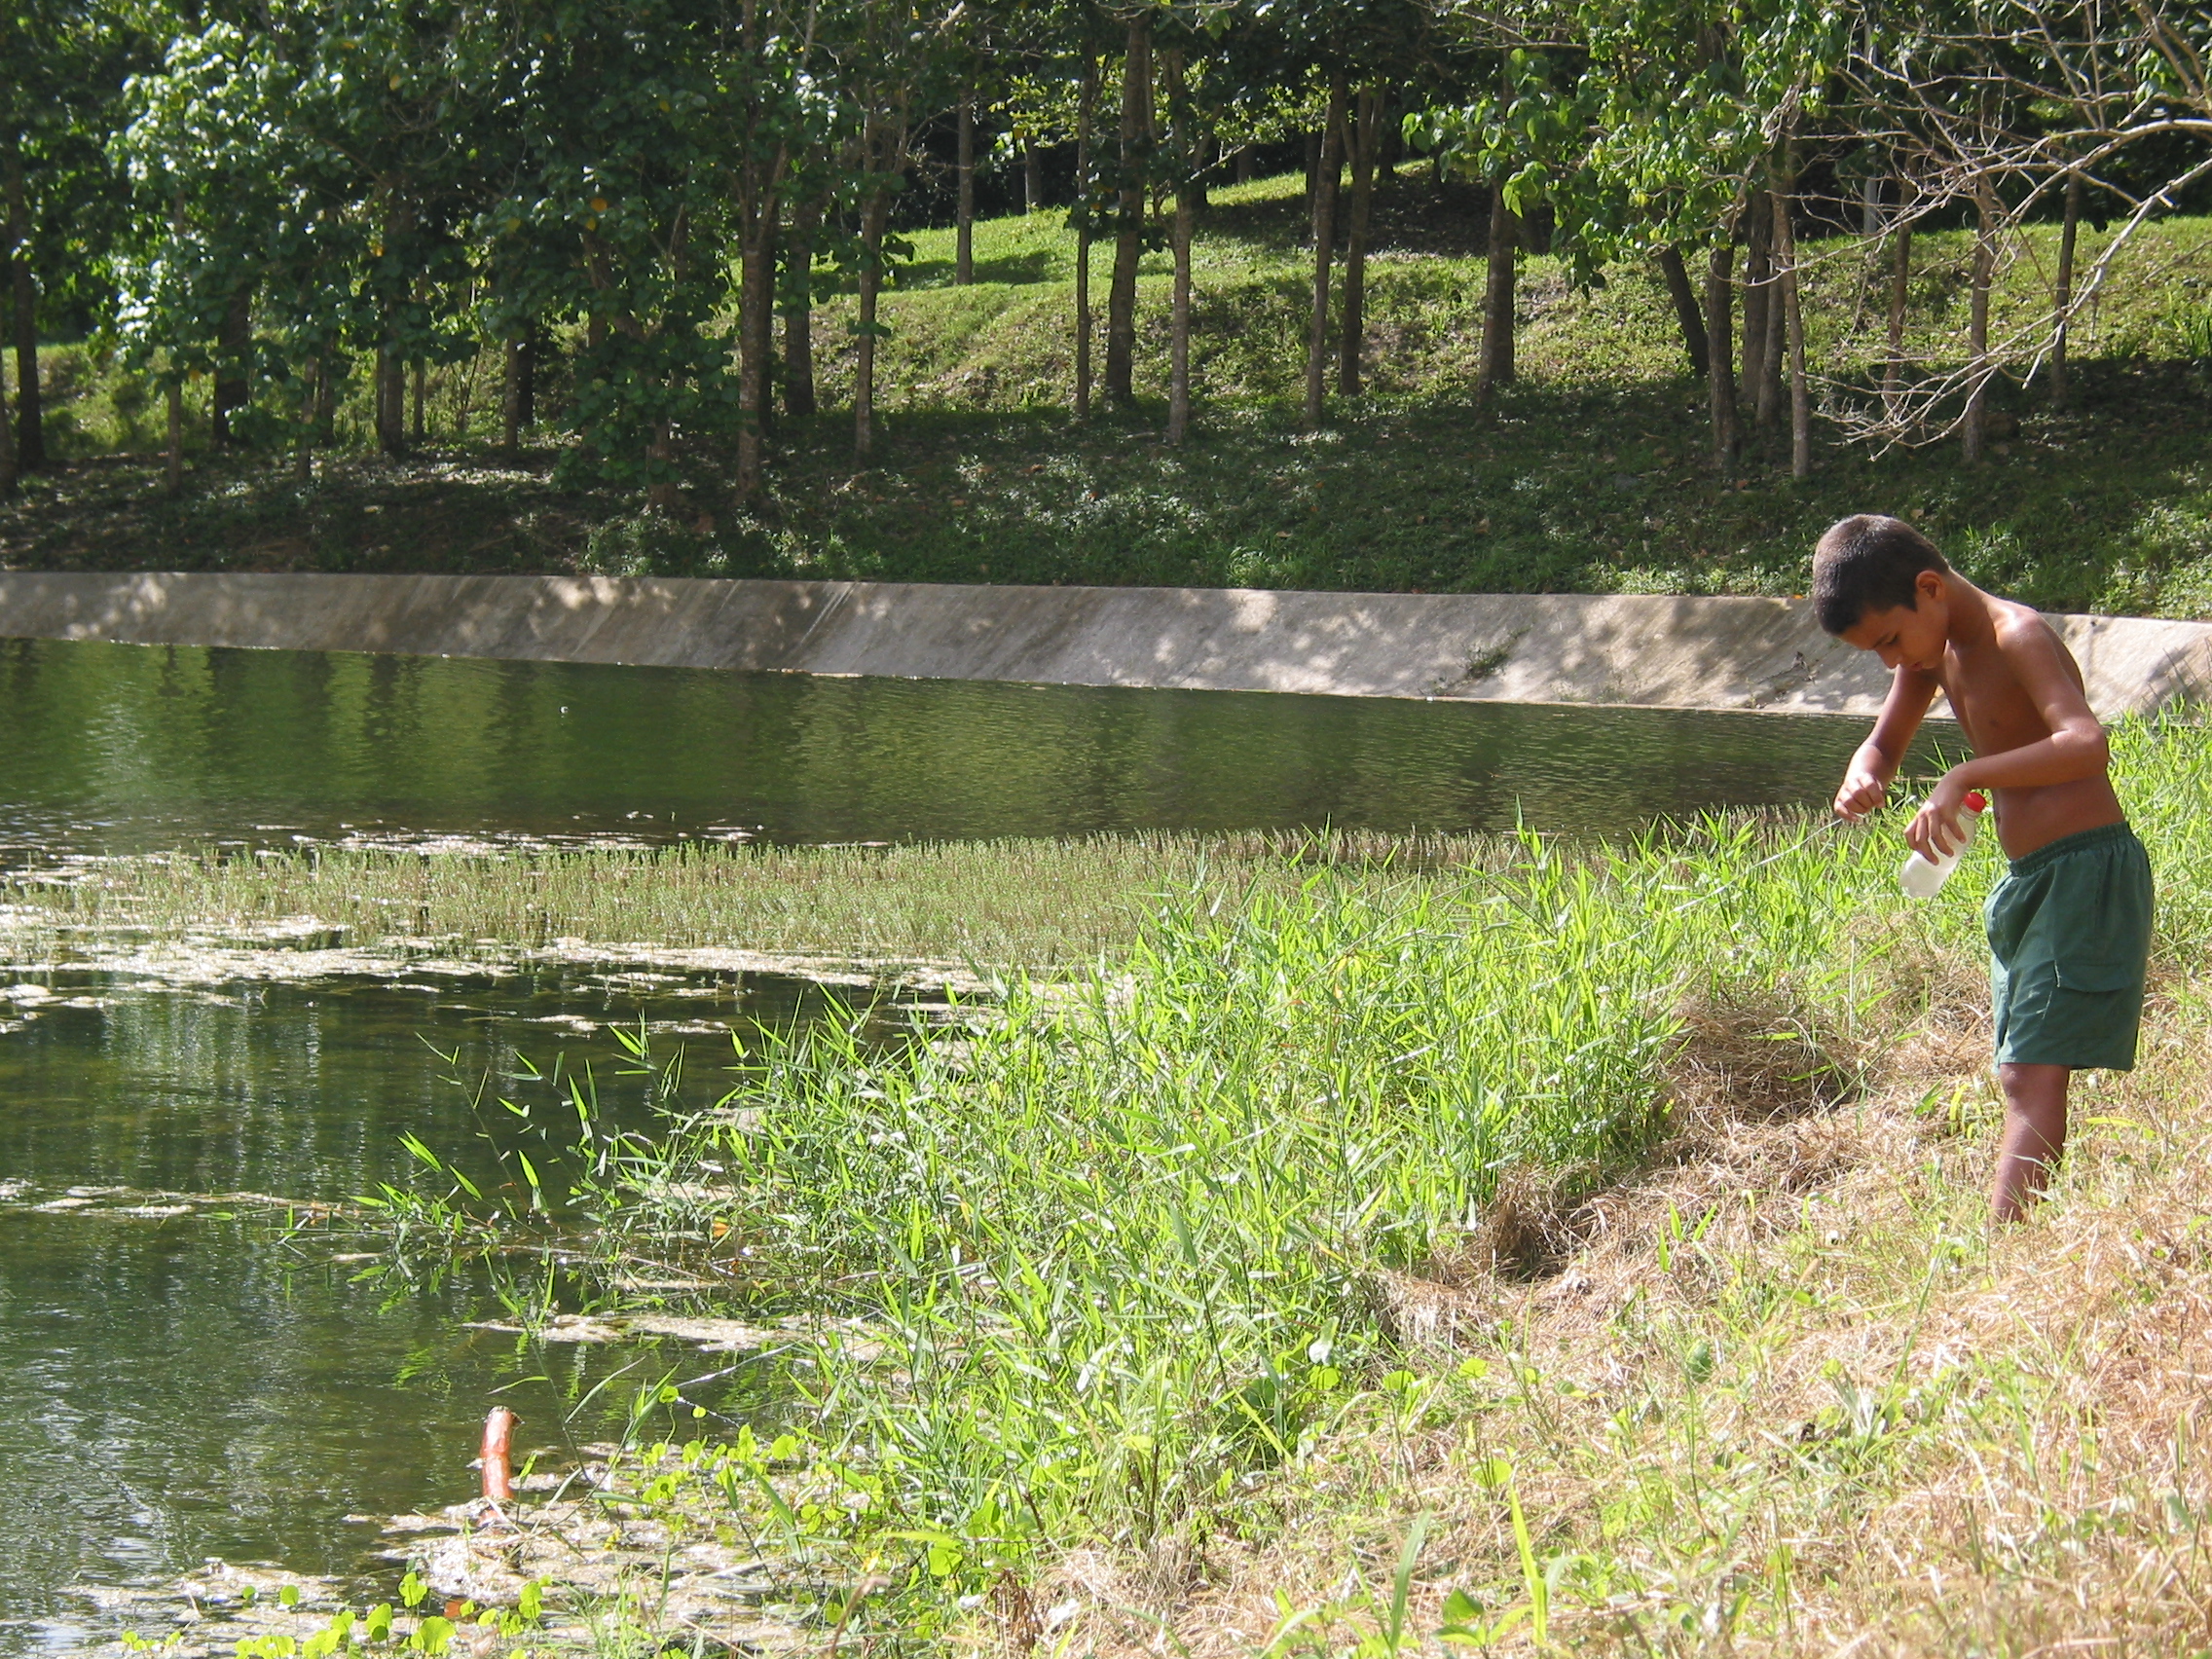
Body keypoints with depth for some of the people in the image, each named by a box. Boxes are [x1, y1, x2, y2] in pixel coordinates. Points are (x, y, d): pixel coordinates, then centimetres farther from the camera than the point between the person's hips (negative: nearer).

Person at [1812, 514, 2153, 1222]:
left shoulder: (2018, 636, -18)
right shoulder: (1934, 649, 9)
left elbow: (2088, 746, -33)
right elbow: (1884, 746, 21)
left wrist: (1964, 778, -41)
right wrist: (1863, 778, -4)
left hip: (2088, 872, -10)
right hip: (2028, 882, 10)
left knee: (2033, 1077, -17)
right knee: (2024, 1082, 8)